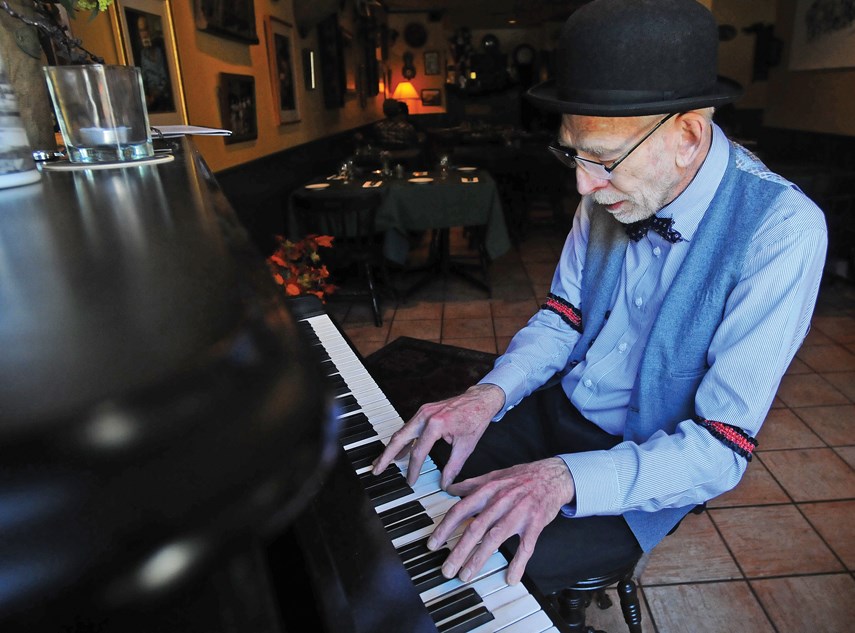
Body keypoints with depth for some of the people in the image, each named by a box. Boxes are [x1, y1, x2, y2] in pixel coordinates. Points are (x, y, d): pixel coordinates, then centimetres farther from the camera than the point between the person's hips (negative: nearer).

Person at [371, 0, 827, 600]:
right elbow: (562, 317, 1)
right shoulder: (611, 186, -7)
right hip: (559, 407, 5)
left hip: (648, 465, -5)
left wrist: (565, 478, -40)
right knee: (421, 464, -2)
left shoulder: (781, 230, -25)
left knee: (489, 573, -21)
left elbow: (722, 450, -25)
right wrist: (490, 393, -18)